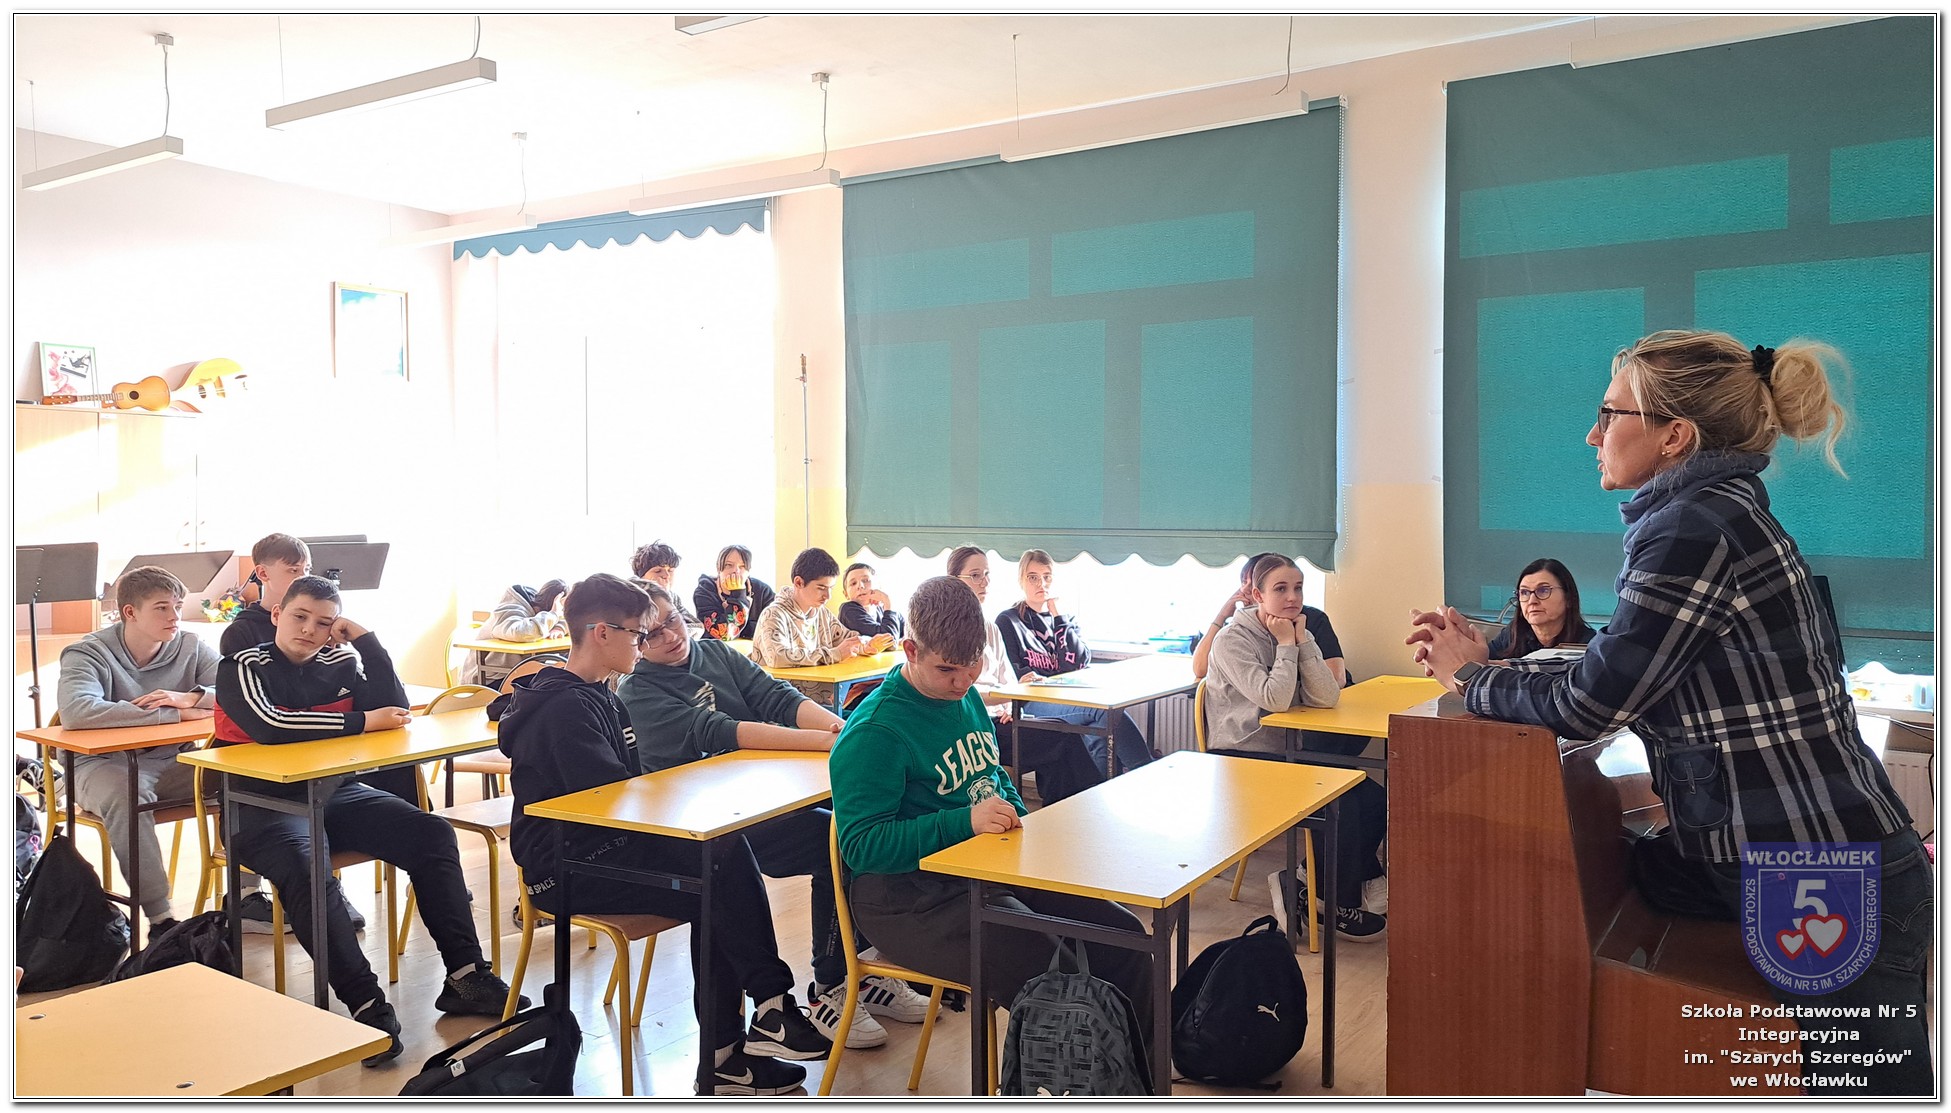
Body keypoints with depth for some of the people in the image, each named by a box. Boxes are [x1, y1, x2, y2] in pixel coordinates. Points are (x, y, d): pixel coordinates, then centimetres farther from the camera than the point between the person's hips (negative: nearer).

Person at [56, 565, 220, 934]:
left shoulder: (191, 647, 3)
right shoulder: (89, 654, -9)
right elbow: (76, 712, -31)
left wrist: (193, 697, -29)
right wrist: (178, 714, -31)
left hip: (175, 761, 4)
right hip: (104, 763, -4)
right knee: (125, 796, -37)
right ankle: (160, 918, -31)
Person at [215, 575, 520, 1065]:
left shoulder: (337, 663, 8)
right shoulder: (244, 667, -6)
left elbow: (395, 709, -1)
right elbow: (268, 724, -25)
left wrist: (366, 640, -6)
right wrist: (360, 723, -18)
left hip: (335, 793, 6)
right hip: (262, 803, -5)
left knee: (432, 833, -11)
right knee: (308, 872, -35)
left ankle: (466, 975, -11)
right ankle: (366, 1005, -33)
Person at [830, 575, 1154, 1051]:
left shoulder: (967, 696, 12)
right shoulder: (873, 731, -16)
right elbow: (861, 845, -21)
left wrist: (1016, 817, 7)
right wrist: (965, 822, -29)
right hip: (910, 895, -9)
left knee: (1123, 935, -1)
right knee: (1051, 978, -27)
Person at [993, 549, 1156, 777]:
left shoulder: (1065, 619, 23)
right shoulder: (1007, 622, 11)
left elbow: (1078, 664, 3)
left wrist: (1058, 617, 1)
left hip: (1071, 699, 4)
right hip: (1030, 704, -4)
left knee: (1100, 739, -35)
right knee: (1105, 708, -31)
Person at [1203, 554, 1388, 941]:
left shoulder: (1300, 630, 7)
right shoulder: (1233, 640, -13)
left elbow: (1327, 697, -7)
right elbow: (1275, 699, -25)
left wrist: (1304, 639, -13)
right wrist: (1286, 645, -15)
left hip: (1289, 754, 8)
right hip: (1243, 760, -7)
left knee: (1374, 800, -8)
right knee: (1341, 805, -22)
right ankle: (1342, 909, -2)